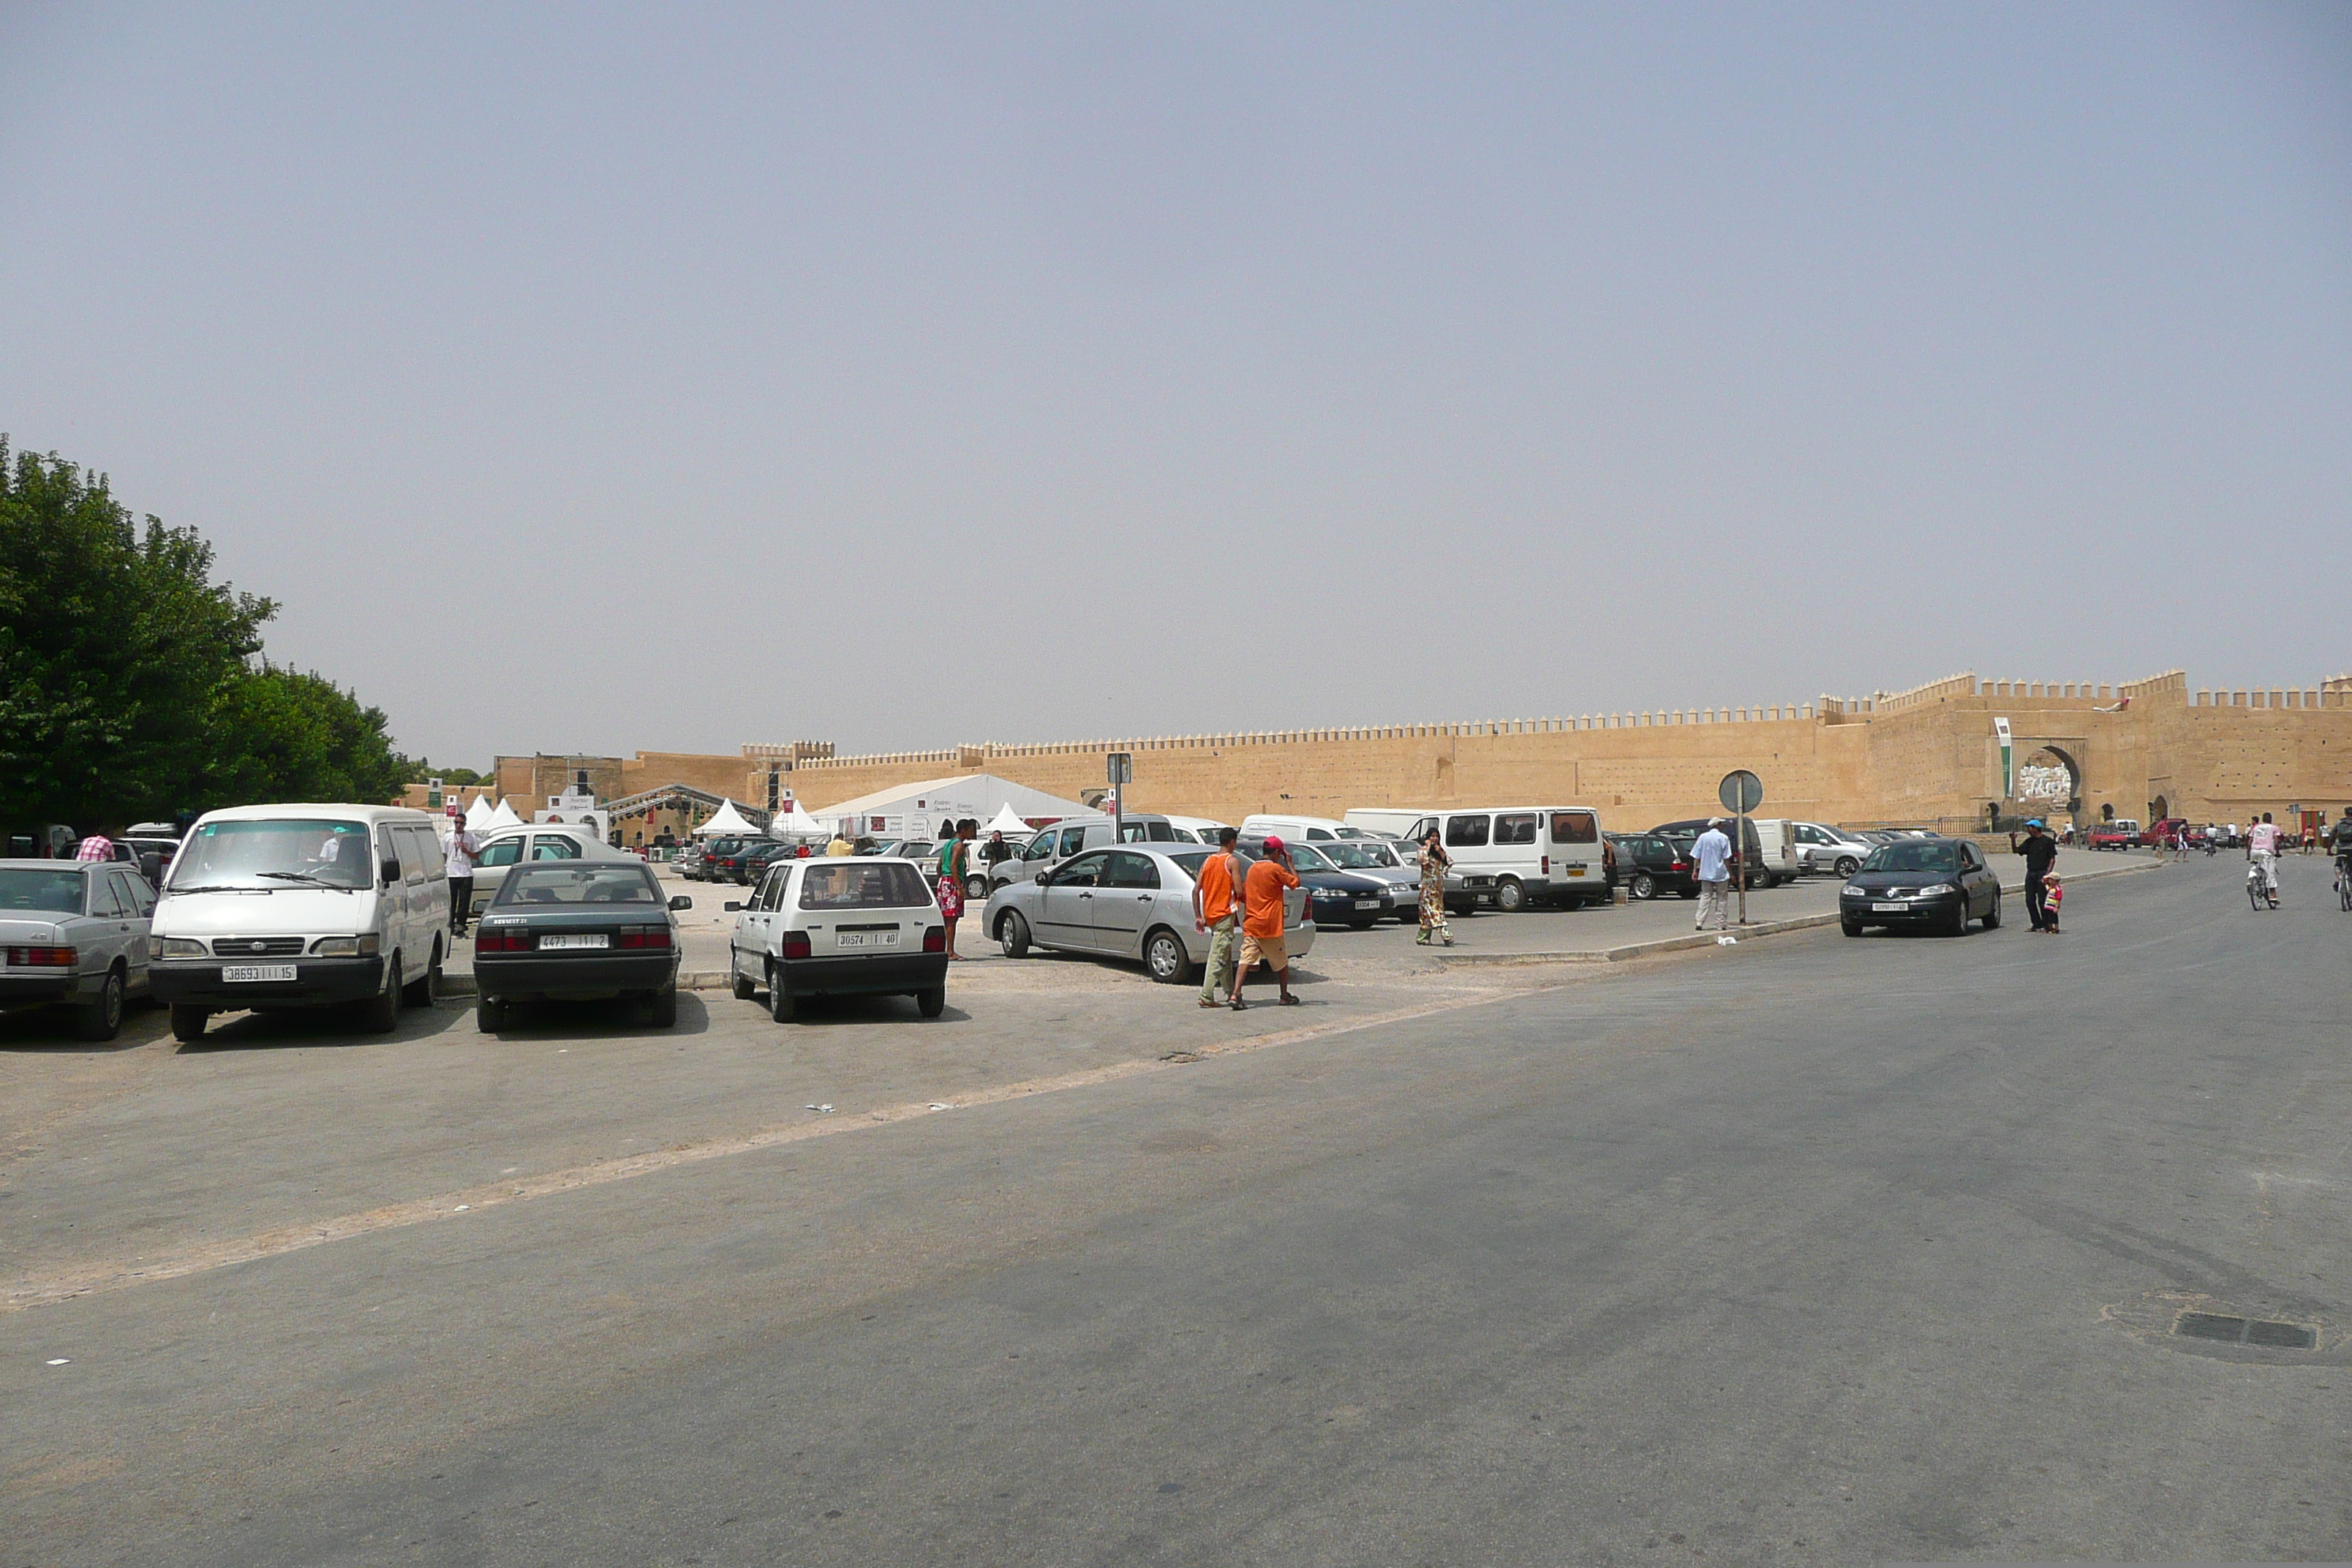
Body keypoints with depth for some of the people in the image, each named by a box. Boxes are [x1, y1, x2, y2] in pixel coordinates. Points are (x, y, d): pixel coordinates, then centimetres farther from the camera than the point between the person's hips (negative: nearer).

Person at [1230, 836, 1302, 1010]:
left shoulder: (1252, 869, 11)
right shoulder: (1276, 869, -8)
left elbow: (1243, 895, 14)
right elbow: (1296, 882, -1)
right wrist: (1289, 863, 8)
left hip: (1250, 925, 4)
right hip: (1270, 926, -4)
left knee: (1245, 960, -6)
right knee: (1281, 962, 14)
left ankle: (1236, 994, -22)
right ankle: (1285, 996, 24)